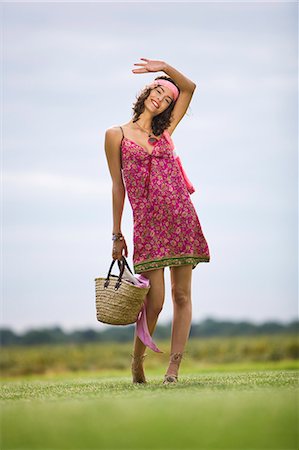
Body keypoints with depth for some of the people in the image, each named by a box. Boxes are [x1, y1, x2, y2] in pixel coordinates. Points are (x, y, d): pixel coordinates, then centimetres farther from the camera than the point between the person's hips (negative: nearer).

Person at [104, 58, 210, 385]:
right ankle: (137, 361, 13)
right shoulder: (117, 135, 6)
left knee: (181, 296, -1)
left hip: (181, 217, 4)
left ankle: (174, 367, 0)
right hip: (147, 222, -4)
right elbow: (118, 186, 6)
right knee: (155, 300, -9)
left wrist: (164, 66, 3)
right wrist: (117, 234, 5)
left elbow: (189, 87, 16)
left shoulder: (164, 130, 14)